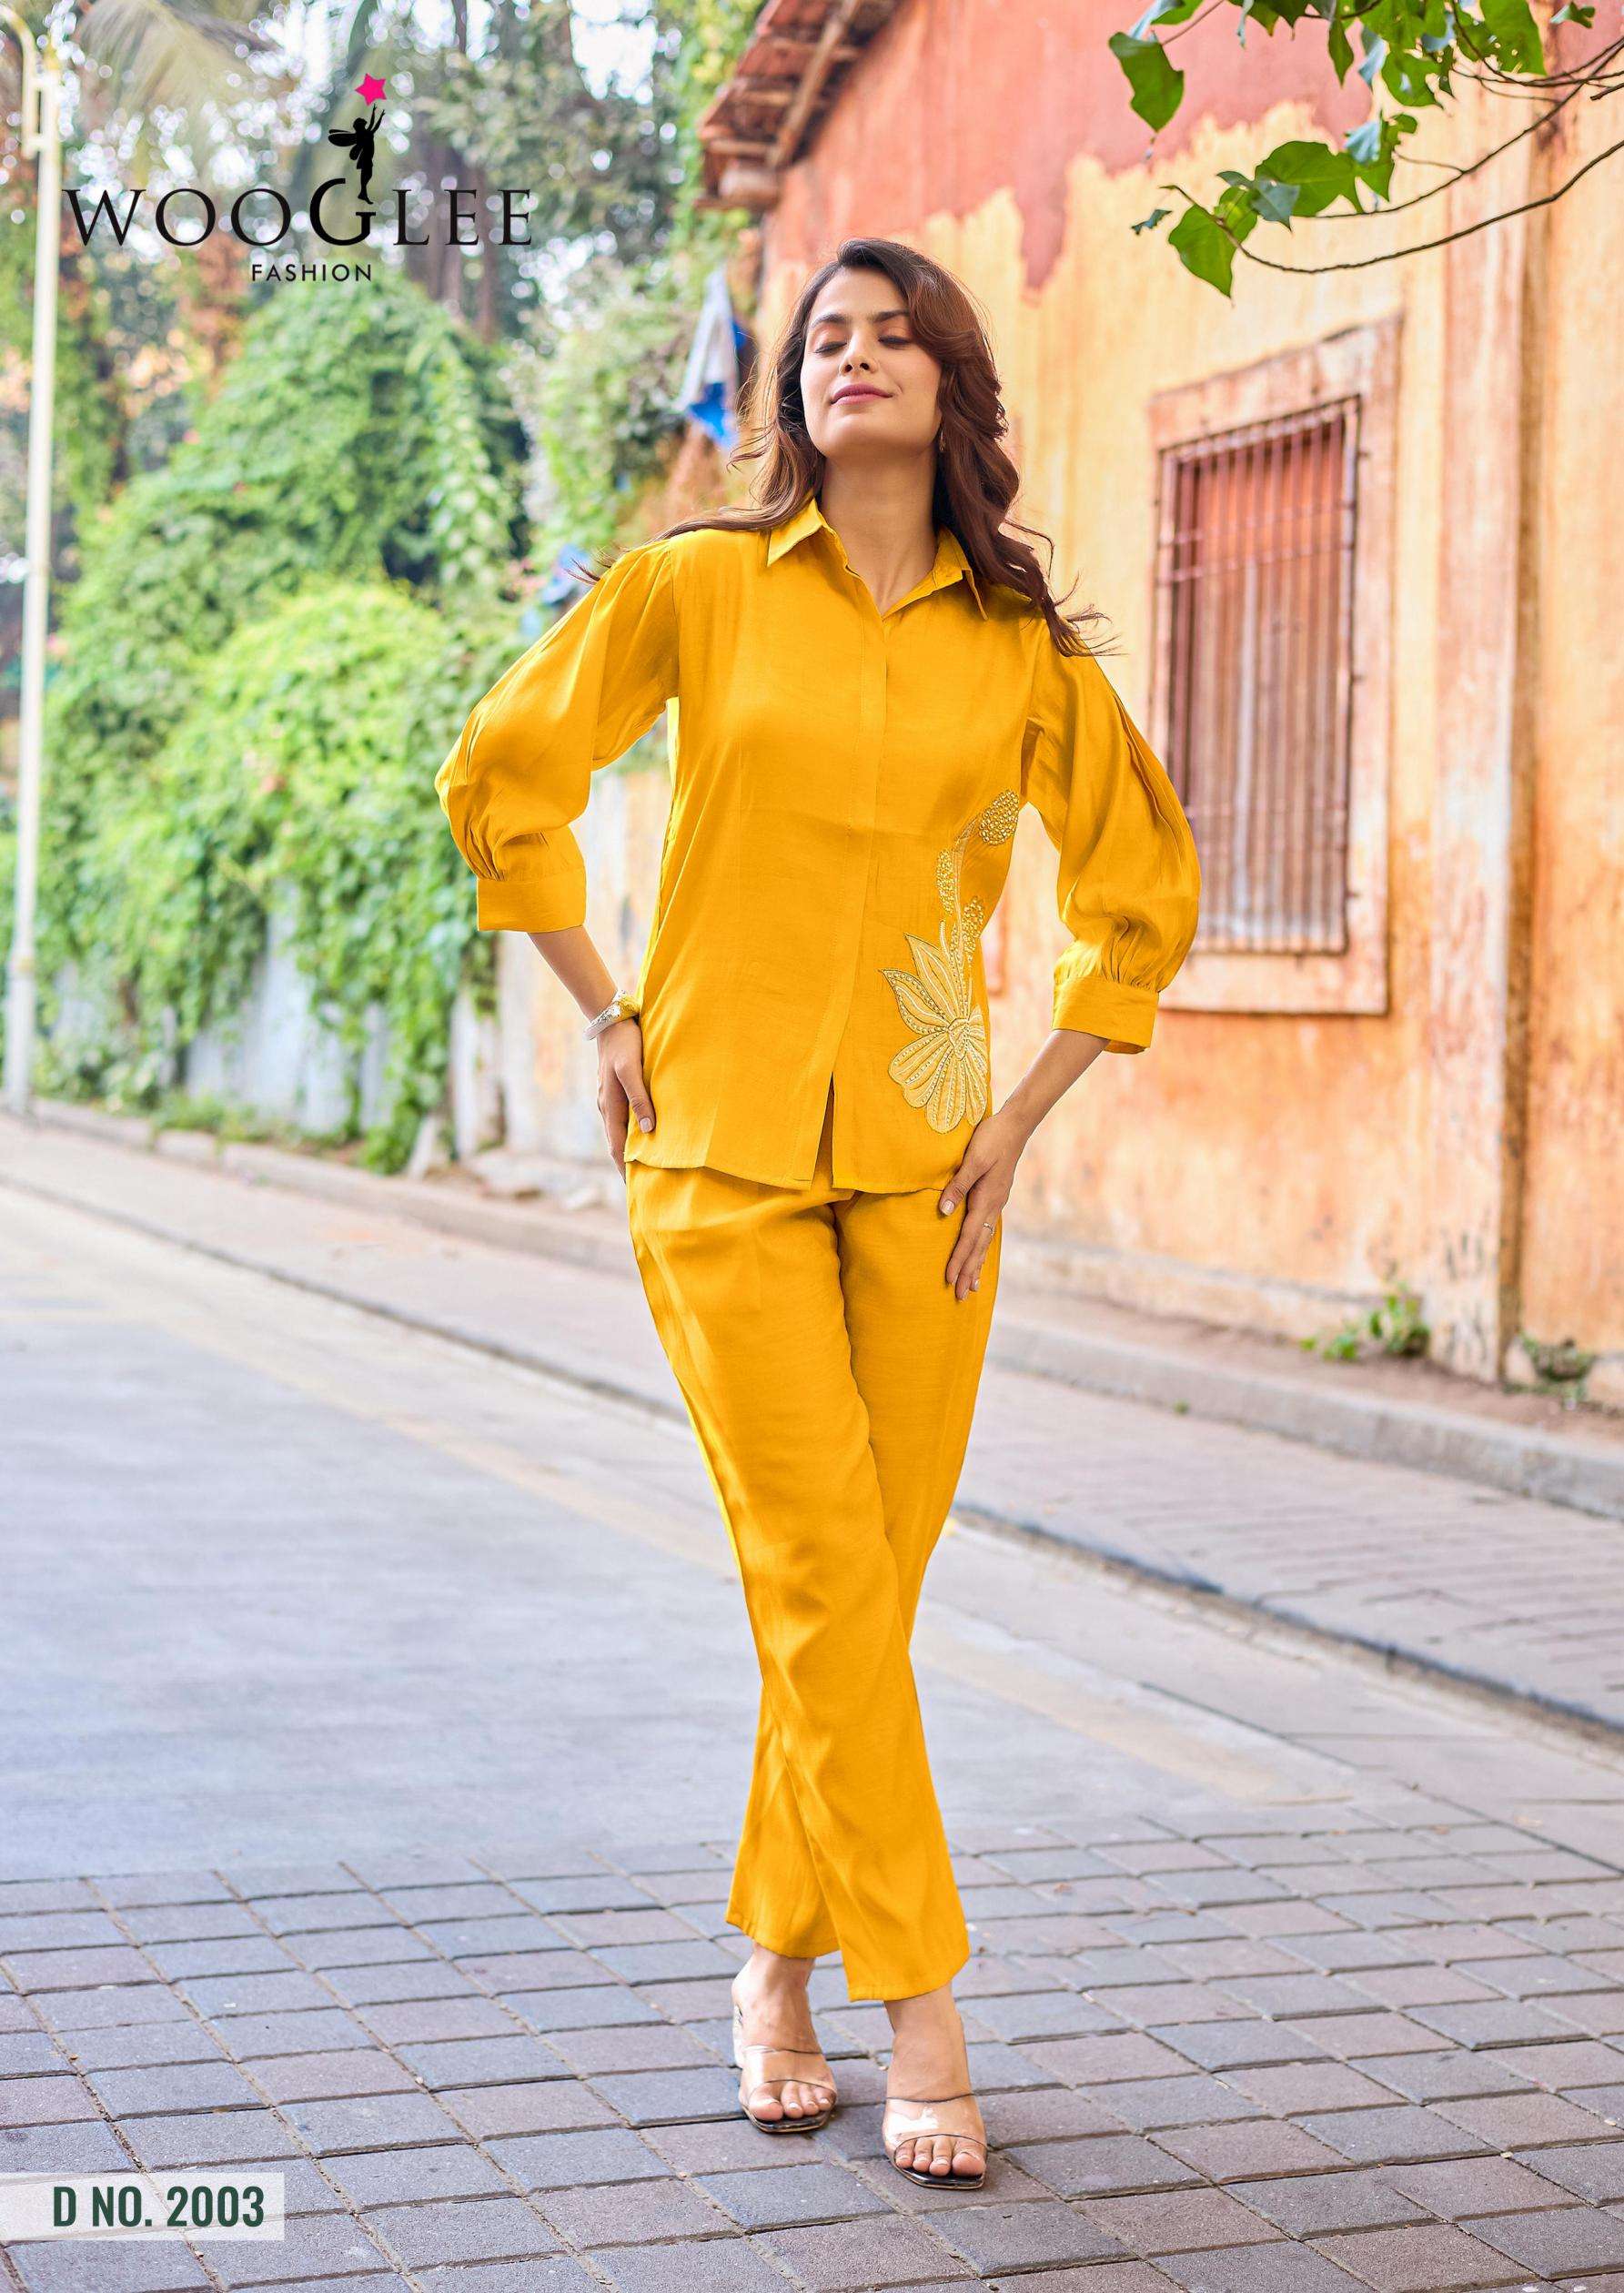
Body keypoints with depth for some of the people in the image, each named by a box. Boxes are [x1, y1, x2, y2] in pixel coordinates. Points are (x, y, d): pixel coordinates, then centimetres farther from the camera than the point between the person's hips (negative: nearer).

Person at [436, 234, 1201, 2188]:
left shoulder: (1025, 650, 6)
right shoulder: (697, 588, 2)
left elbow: (1144, 885, 15)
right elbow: (504, 777, 8)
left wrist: (1028, 1115, 7)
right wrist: (610, 1020, 4)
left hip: (921, 1162, 2)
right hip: (724, 1148, -2)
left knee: (868, 1588, 4)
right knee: (823, 1578, -8)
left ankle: (776, 1969, 22)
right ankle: (920, 2013, 0)